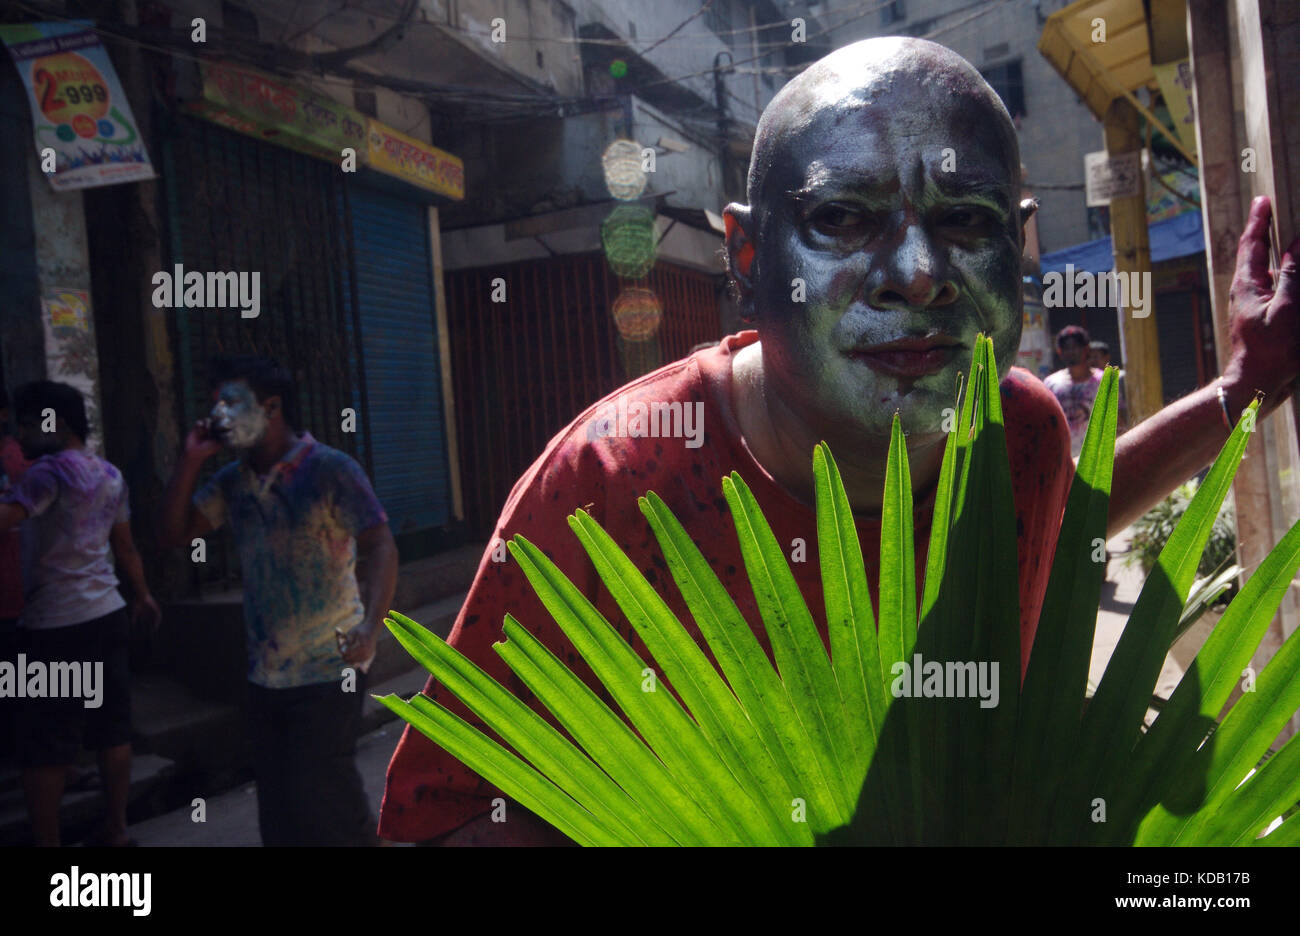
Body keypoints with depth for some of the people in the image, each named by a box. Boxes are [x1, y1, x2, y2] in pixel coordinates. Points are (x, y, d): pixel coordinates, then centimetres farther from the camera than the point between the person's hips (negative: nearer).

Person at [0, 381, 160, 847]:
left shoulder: (51, 470, -11)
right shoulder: (110, 475, 12)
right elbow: (125, 547, 21)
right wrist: (143, 595, 32)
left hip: (56, 626, -8)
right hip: (109, 615, 8)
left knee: (44, 748, 1)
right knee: (112, 731, 14)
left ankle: (47, 842, 8)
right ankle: (116, 830, 22)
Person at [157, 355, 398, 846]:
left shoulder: (330, 470, -11)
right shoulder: (232, 481, 9)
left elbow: (380, 546, -18)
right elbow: (175, 532, 10)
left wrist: (370, 625, -32)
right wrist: (190, 461, 0)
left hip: (327, 670, -6)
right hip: (265, 672, 7)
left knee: (321, 794, -5)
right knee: (276, 801, 14)